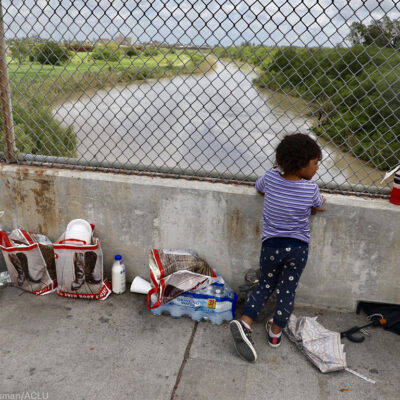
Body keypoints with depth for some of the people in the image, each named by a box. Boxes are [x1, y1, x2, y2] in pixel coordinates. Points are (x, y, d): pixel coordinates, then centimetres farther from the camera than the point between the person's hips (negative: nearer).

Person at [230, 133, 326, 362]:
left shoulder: (270, 178, -8)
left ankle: (244, 322, 5)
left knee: (266, 285, 19)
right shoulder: (311, 189, -13)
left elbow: (258, 188, 16)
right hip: (298, 248, -2)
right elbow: (316, 209, 7)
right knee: (288, 290, 15)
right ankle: (276, 332, 29)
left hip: (271, 245, 2)